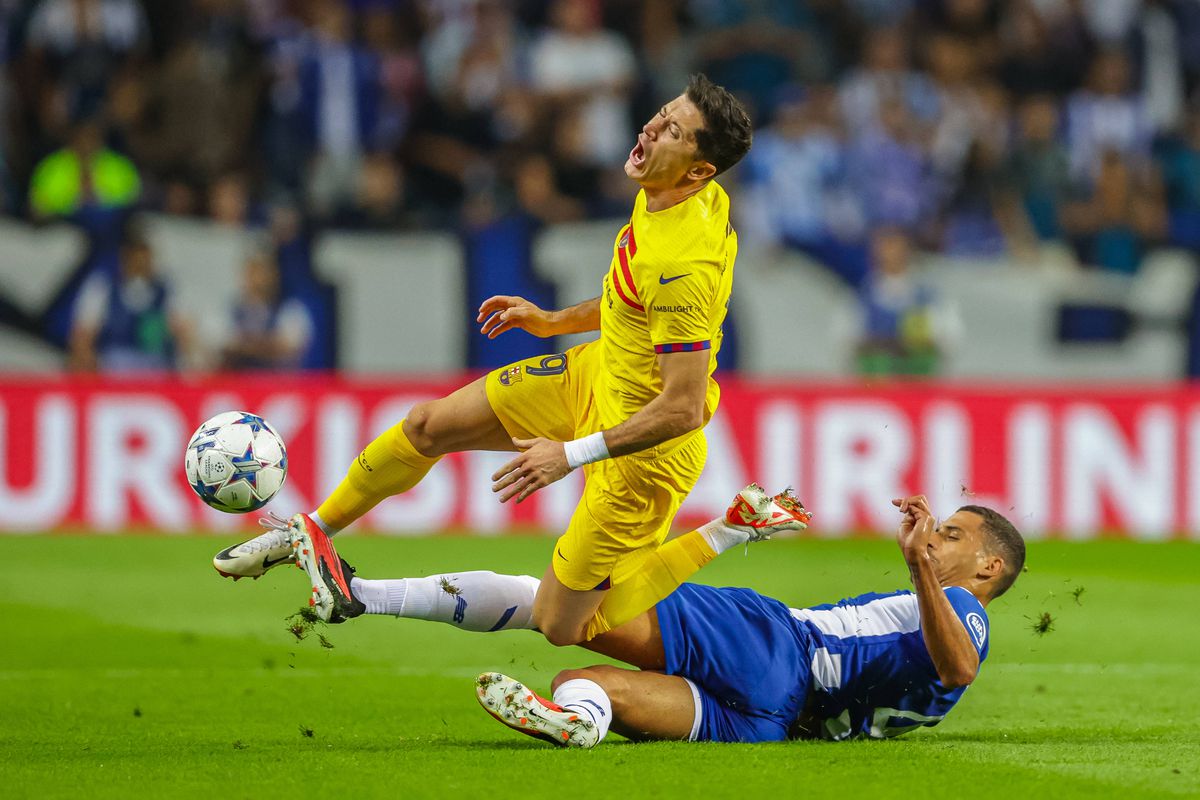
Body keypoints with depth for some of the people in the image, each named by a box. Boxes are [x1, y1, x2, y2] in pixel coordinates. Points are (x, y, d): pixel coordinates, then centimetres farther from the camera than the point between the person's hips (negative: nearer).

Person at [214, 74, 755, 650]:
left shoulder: (684, 266, -36)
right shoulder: (668, 196, -8)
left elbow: (682, 409, -32)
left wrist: (573, 454, -25)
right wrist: (557, 321, 15)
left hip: (641, 449, -9)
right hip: (597, 372, 9)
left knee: (561, 625, -1)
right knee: (428, 425, 12)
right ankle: (311, 532, 35)